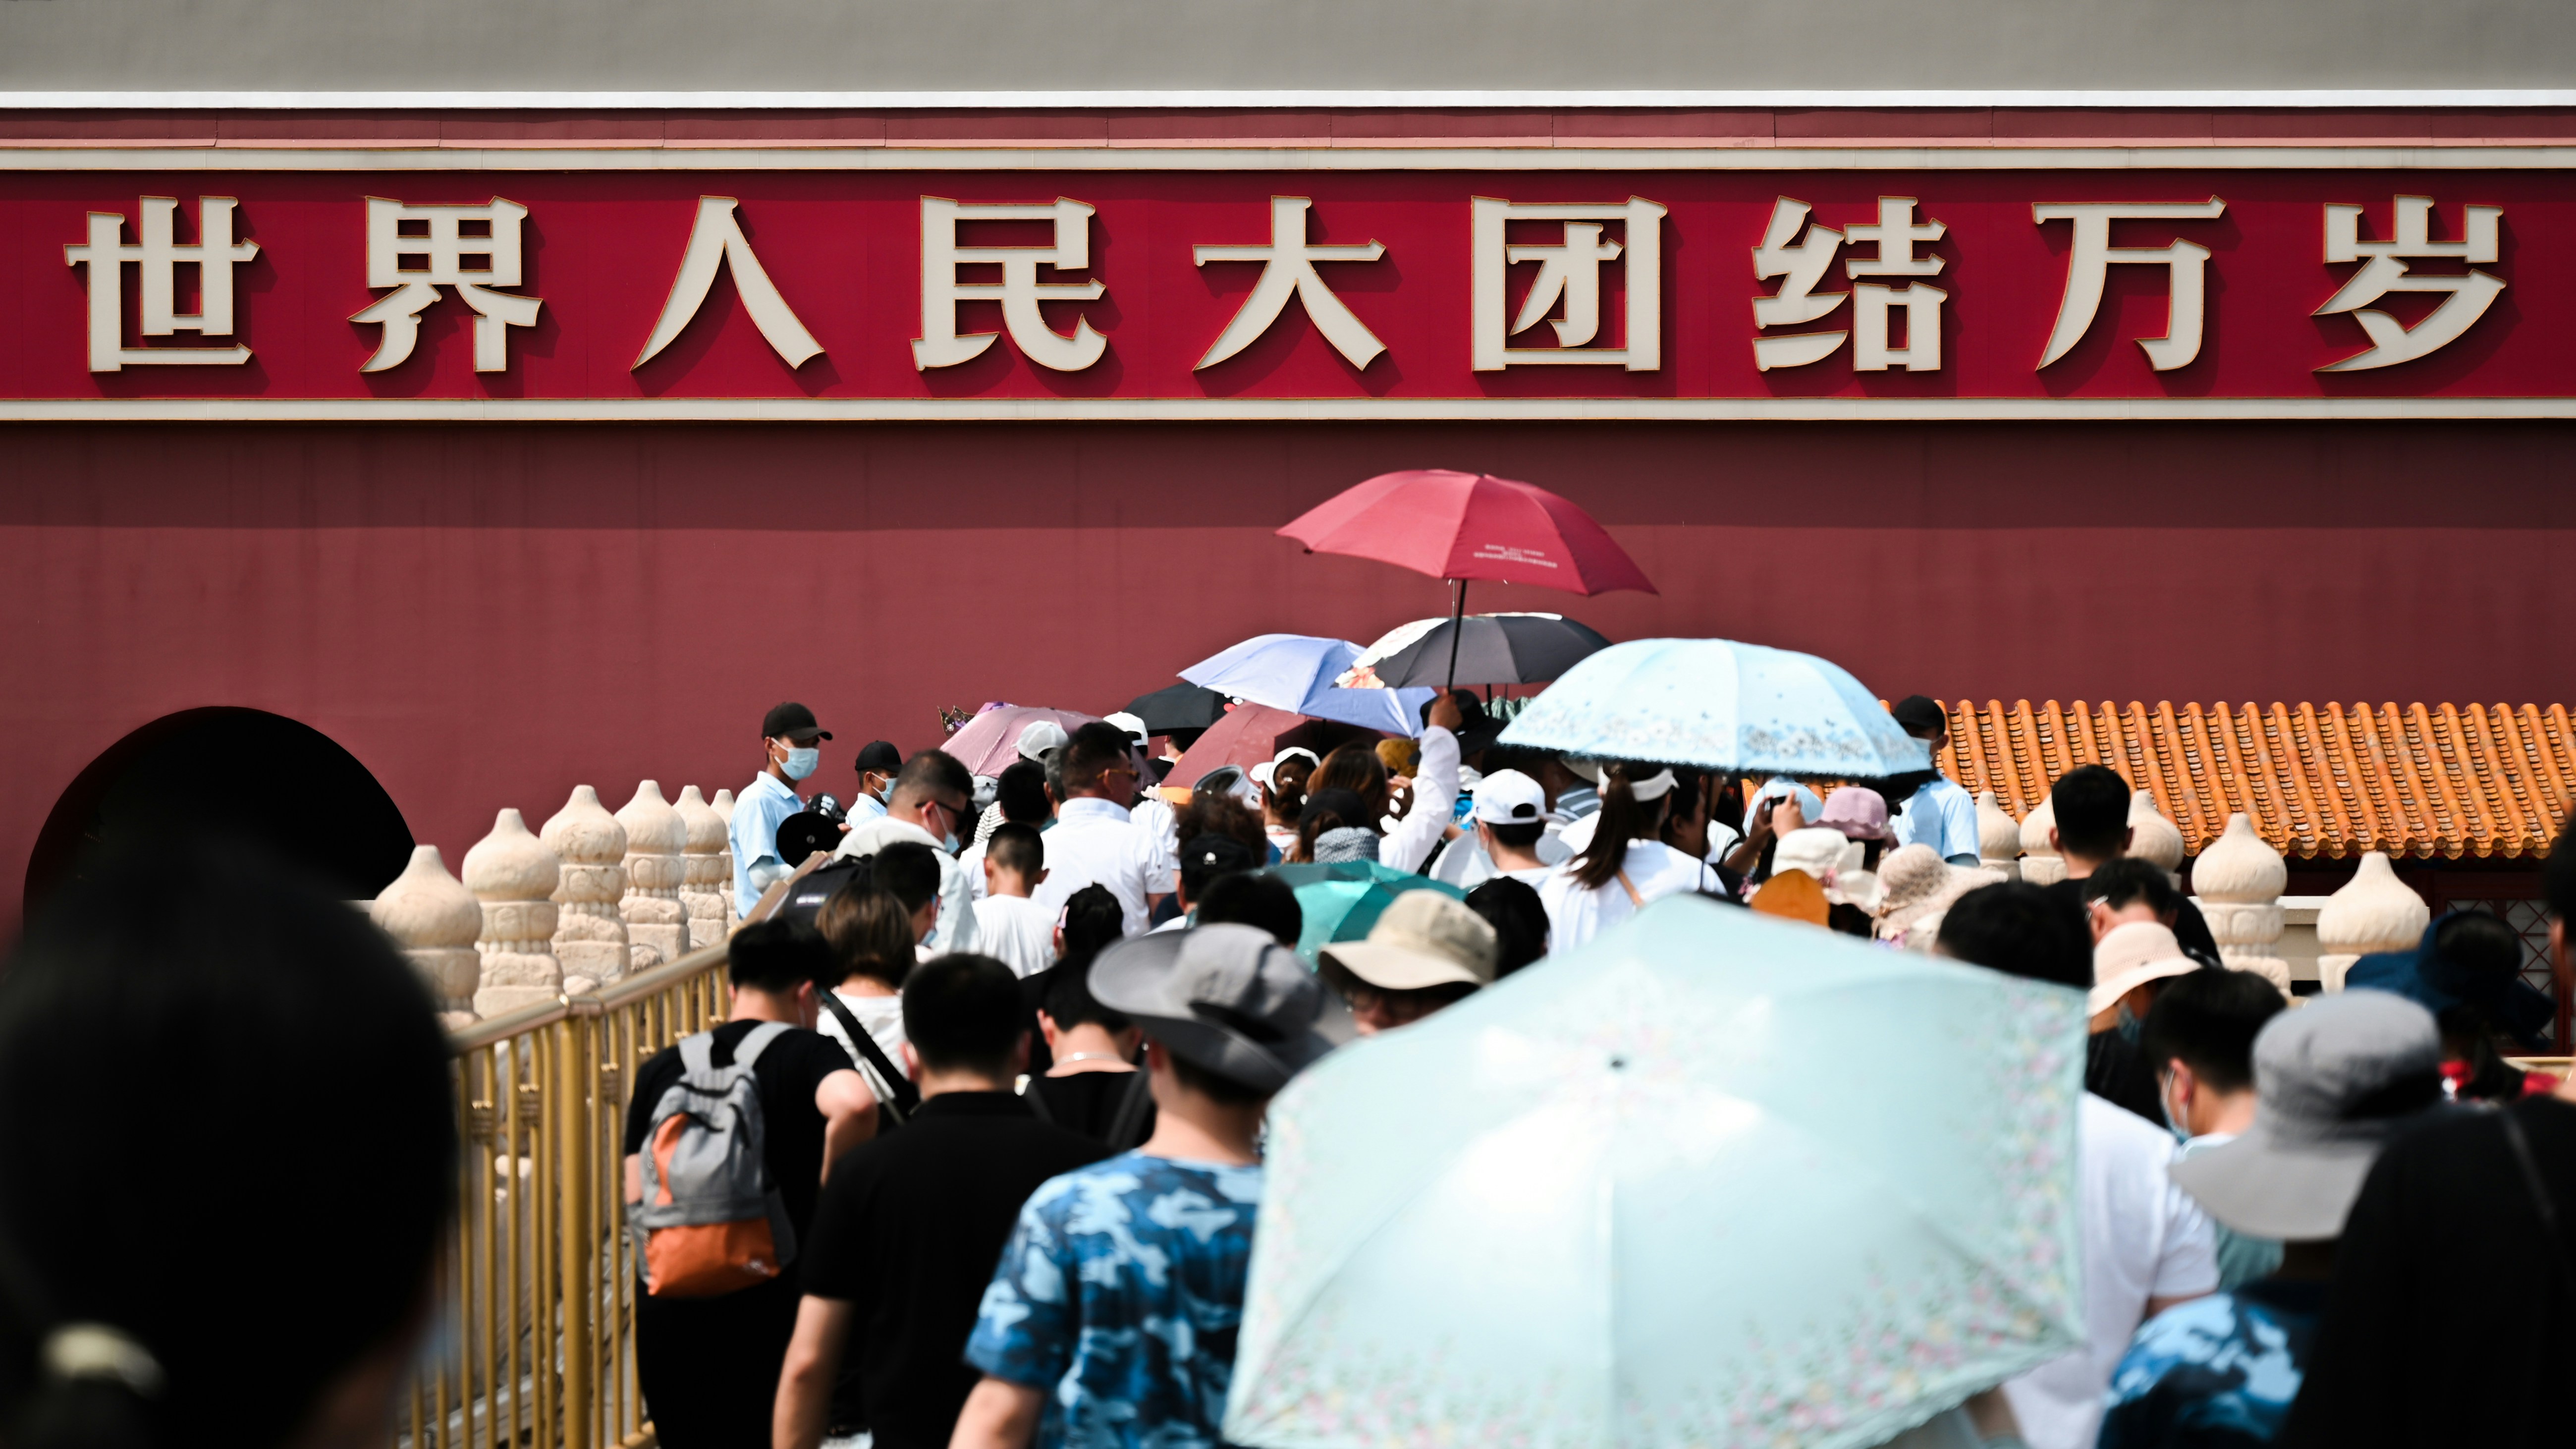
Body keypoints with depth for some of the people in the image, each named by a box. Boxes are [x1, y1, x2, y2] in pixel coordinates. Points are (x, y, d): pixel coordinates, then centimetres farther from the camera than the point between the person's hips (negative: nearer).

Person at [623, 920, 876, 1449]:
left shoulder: (662, 1069, 10)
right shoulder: (806, 1054, -4)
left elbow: (637, 1198, 7)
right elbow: (855, 1104, -27)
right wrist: (831, 1191, -12)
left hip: (665, 1312, 4)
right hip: (767, 1306, -4)